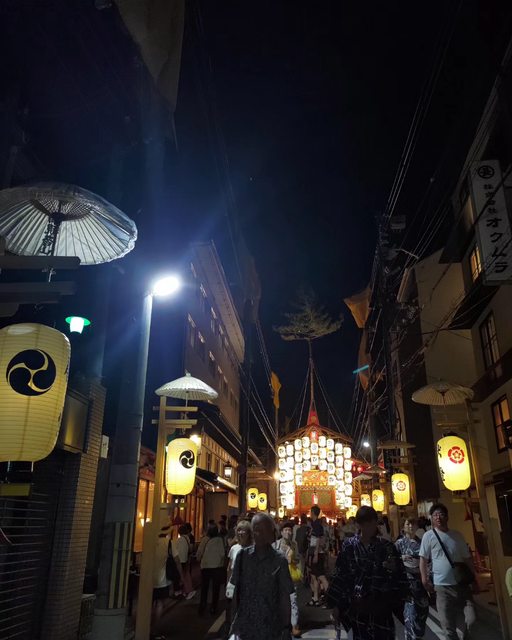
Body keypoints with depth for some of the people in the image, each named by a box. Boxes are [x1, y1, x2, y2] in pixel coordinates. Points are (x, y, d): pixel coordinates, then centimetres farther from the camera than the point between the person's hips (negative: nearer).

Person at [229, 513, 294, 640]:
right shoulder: (242, 555, -4)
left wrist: (286, 627, -4)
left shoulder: (279, 560, -9)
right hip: (244, 623, 1)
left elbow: (284, 596, -5)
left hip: (270, 625, -1)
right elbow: (236, 589, 2)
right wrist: (233, 619, 1)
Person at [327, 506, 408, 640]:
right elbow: (339, 575, 1)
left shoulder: (386, 547, 2)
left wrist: (394, 569, -15)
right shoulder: (349, 545, -1)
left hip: (381, 607, 1)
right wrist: (336, 605, 1)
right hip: (357, 606, 0)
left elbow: (400, 577, 6)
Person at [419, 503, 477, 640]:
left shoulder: (457, 535, 4)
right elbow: (423, 559, -4)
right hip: (442, 586, -3)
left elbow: (467, 558, 11)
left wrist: (474, 580, 11)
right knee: (448, 624, 2)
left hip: (462, 584, 3)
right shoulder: (429, 535, -6)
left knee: (472, 619, 4)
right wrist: (425, 579, -9)